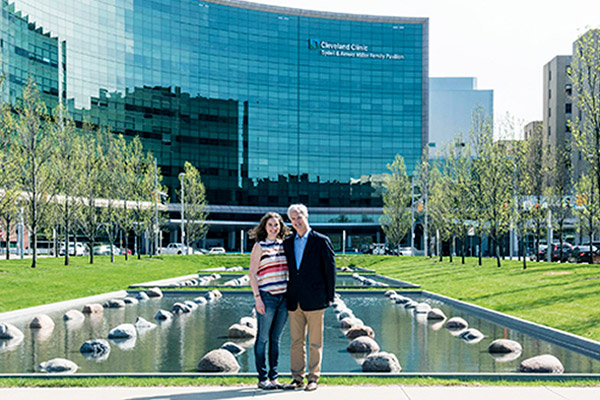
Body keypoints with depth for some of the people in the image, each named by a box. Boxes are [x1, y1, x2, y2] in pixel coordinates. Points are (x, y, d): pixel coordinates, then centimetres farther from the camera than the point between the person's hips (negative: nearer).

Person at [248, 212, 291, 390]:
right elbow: (252, 274, -6)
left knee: (276, 338, 10)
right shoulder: (260, 246, -4)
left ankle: (273, 377, 17)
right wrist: (257, 298, -12)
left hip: (283, 296, 5)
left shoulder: (283, 245, 12)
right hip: (266, 297, -5)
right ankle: (262, 378, 8)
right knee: (263, 338, 1)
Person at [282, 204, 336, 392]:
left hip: (314, 299, -4)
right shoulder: (287, 243, 12)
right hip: (294, 301, 4)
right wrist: (287, 297, 10)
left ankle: (313, 378, 9)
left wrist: (329, 297, -3)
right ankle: (297, 378, 13)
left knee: (315, 342, 2)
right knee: (296, 341, 7)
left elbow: (330, 269, 0)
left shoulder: (321, 241, -1)